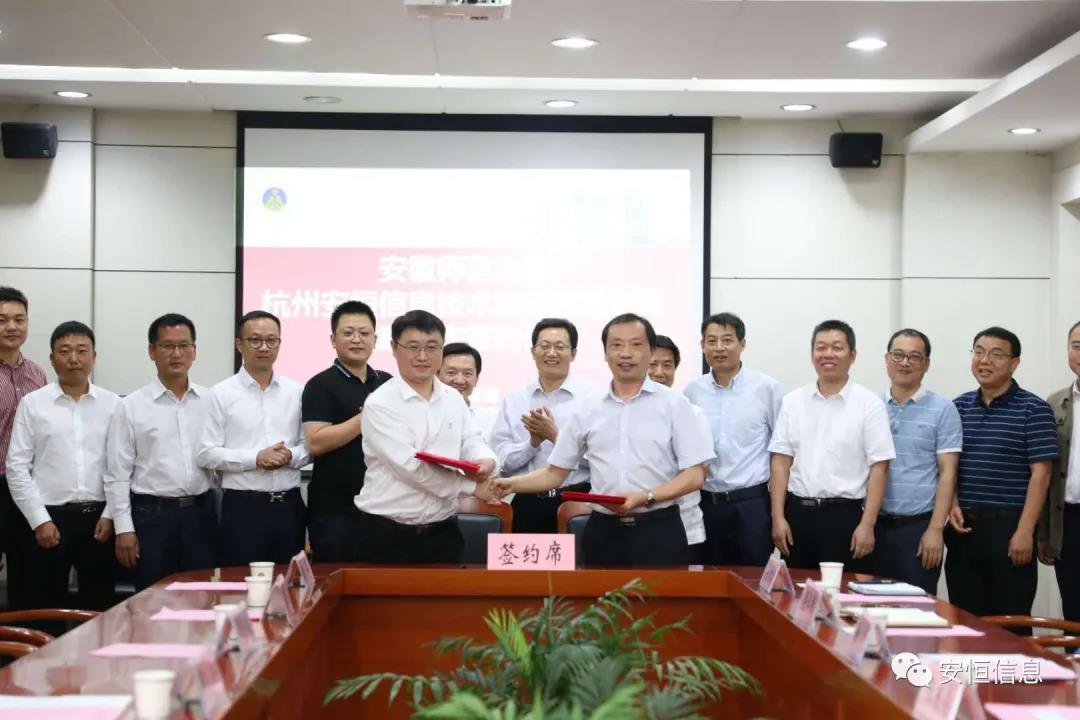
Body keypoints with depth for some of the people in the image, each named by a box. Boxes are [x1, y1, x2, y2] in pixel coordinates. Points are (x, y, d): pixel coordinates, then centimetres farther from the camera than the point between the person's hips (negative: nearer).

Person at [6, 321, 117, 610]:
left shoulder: (113, 404, 4)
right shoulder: (32, 404, 1)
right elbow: (17, 467, -1)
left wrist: (110, 514, -5)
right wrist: (40, 520, -7)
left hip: (98, 517, 1)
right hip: (49, 516, -1)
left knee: (99, 608, 8)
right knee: (47, 608, 6)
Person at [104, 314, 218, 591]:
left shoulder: (212, 401, 6)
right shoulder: (130, 406, -1)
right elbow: (118, 473, -1)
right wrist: (124, 528, -6)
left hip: (201, 512, 2)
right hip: (152, 515, -2)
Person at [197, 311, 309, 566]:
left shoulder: (296, 392, 9)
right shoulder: (222, 393, -1)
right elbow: (206, 454, -7)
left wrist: (290, 456, -12)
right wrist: (256, 458, -15)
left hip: (289, 505, 3)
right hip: (242, 507, -3)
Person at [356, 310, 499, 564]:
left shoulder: (454, 399, 11)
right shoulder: (379, 404, -9)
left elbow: (472, 443, 6)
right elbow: (411, 466, -17)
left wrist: (485, 462, -19)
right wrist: (472, 486, -14)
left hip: (443, 531, 5)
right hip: (388, 535, -5)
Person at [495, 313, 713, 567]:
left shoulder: (673, 404, 0)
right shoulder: (588, 411, 9)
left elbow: (694, 475, -4)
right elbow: (555, 472, 13)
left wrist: (645, 498, -18)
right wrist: (511, 484, -4)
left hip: (659, 530, -3)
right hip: (603, 531, 3)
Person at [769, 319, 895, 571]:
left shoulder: (869, 404, -2)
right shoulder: (793, 402, 8)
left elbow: (878, 468, -5)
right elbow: (781, 461, 7)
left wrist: (867, 525, -11)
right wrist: (778, 517, 0)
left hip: (845, 515, -3)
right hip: (798, 512, 3)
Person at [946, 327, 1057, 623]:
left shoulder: (1033, 410, -4)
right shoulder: (959, 407, 10)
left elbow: (1040, 474, -8)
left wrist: (1025, 532, -15)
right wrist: (951, 505, -3)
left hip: (1009, 528, -4)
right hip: (964, 527, 5)